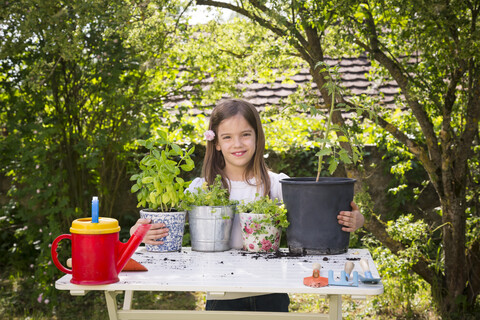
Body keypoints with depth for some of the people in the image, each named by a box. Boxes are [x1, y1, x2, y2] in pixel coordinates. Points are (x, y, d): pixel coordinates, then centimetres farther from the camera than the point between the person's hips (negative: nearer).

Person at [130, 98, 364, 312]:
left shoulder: (276, 184, 0)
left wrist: (351, 221, -28)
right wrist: (144, 232, -24)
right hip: (222, 299, 0)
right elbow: (163, 228, -2)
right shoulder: (202, 187, 1)